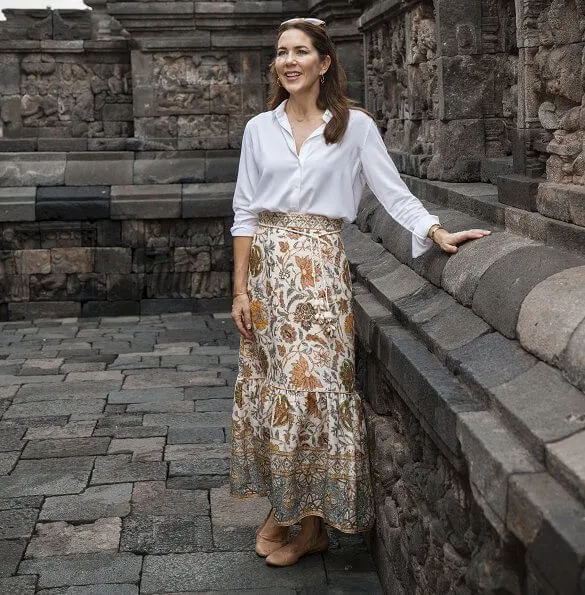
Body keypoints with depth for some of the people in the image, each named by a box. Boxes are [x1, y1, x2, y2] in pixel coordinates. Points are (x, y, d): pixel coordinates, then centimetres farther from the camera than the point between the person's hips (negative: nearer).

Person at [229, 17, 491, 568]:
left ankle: (312, 521, 10)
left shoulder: (355, 126, 0)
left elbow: (394, 193, 1)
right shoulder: (259, 128, 7)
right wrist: (240, 288, 1)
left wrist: (440, 234, -14)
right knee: (270, 387, 7)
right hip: (266, 265, 3)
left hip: (318, 269, -3)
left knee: (310, 386, -5)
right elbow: (244, 212, 6)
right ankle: (280, 505, 24)